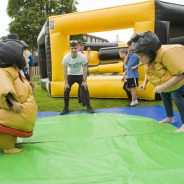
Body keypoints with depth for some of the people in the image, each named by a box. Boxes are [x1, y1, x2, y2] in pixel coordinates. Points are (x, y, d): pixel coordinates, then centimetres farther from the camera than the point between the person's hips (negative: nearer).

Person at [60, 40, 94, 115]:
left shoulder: (82, 57, -26)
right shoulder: (66, 58, -24)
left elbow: (84, 69, -16)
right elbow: (65, 71, -15)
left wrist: (84, 81, -16)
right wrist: (66, 83, -15)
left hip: (80, 75, -1)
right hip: (70, 75, 1)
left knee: (85, 90, -9)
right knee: (66, 91, -4)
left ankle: (89, 108, 3)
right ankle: (65, 109, 11)